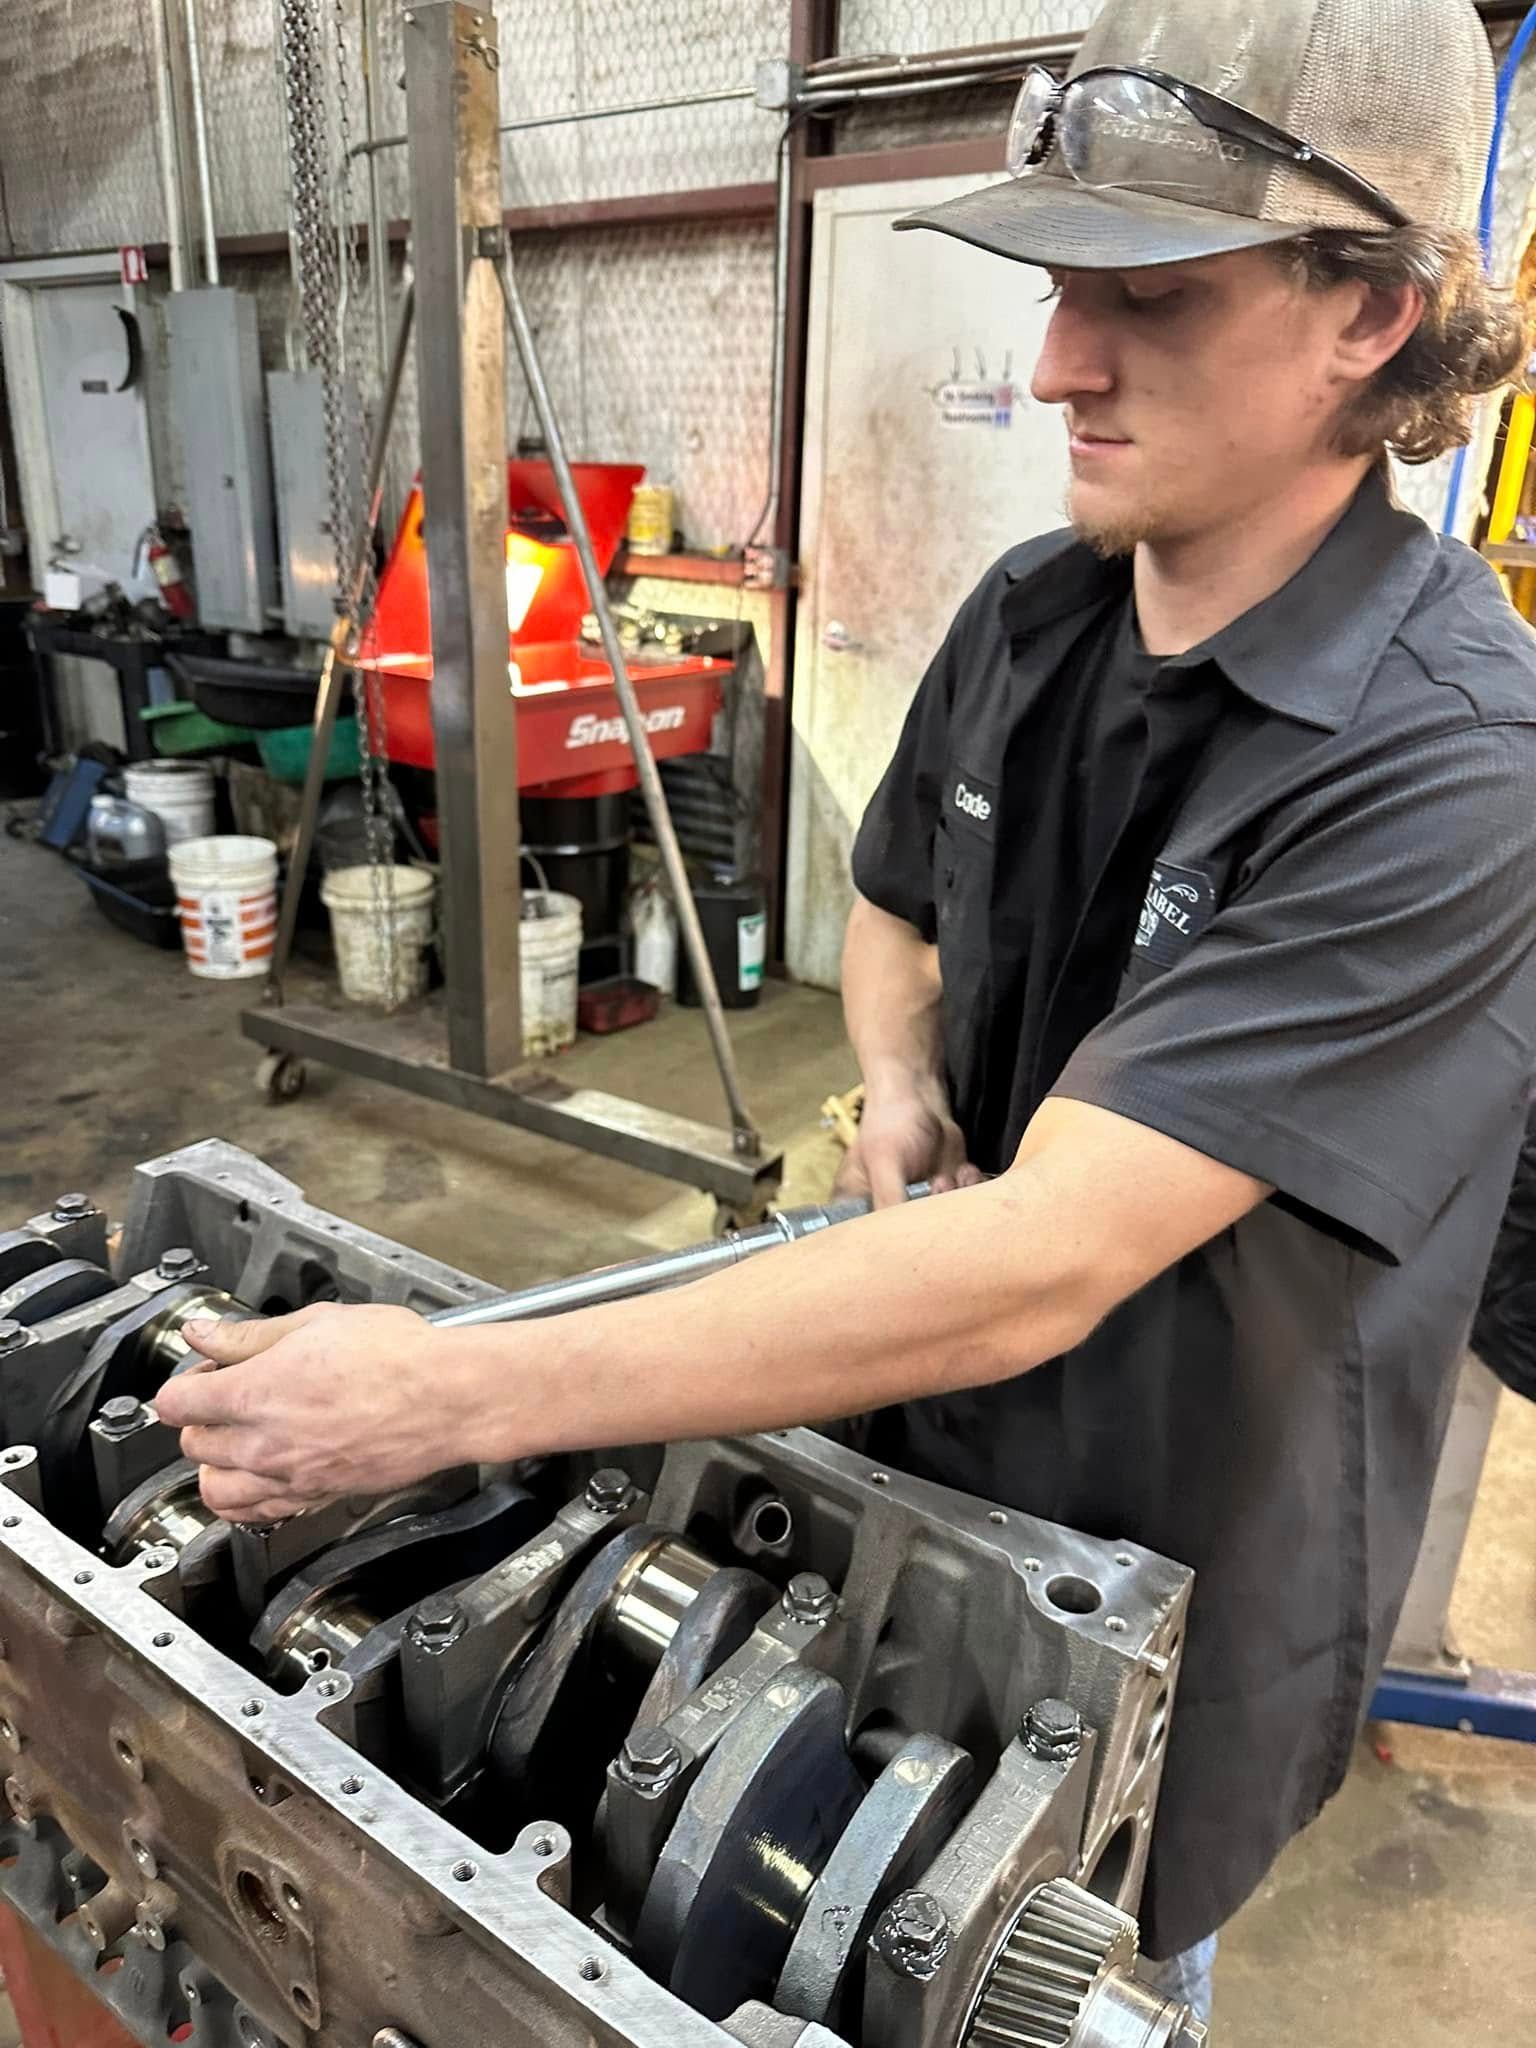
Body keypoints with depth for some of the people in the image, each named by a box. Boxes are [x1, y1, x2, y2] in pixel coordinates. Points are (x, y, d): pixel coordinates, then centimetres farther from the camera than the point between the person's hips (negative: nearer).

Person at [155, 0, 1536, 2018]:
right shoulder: (1026, 617, -7)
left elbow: (1037, 1270, -35)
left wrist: (451, 1394, -34)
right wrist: (899, 1087, -12)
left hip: (1172, 1582, -5)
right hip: (906, 1473, 5)